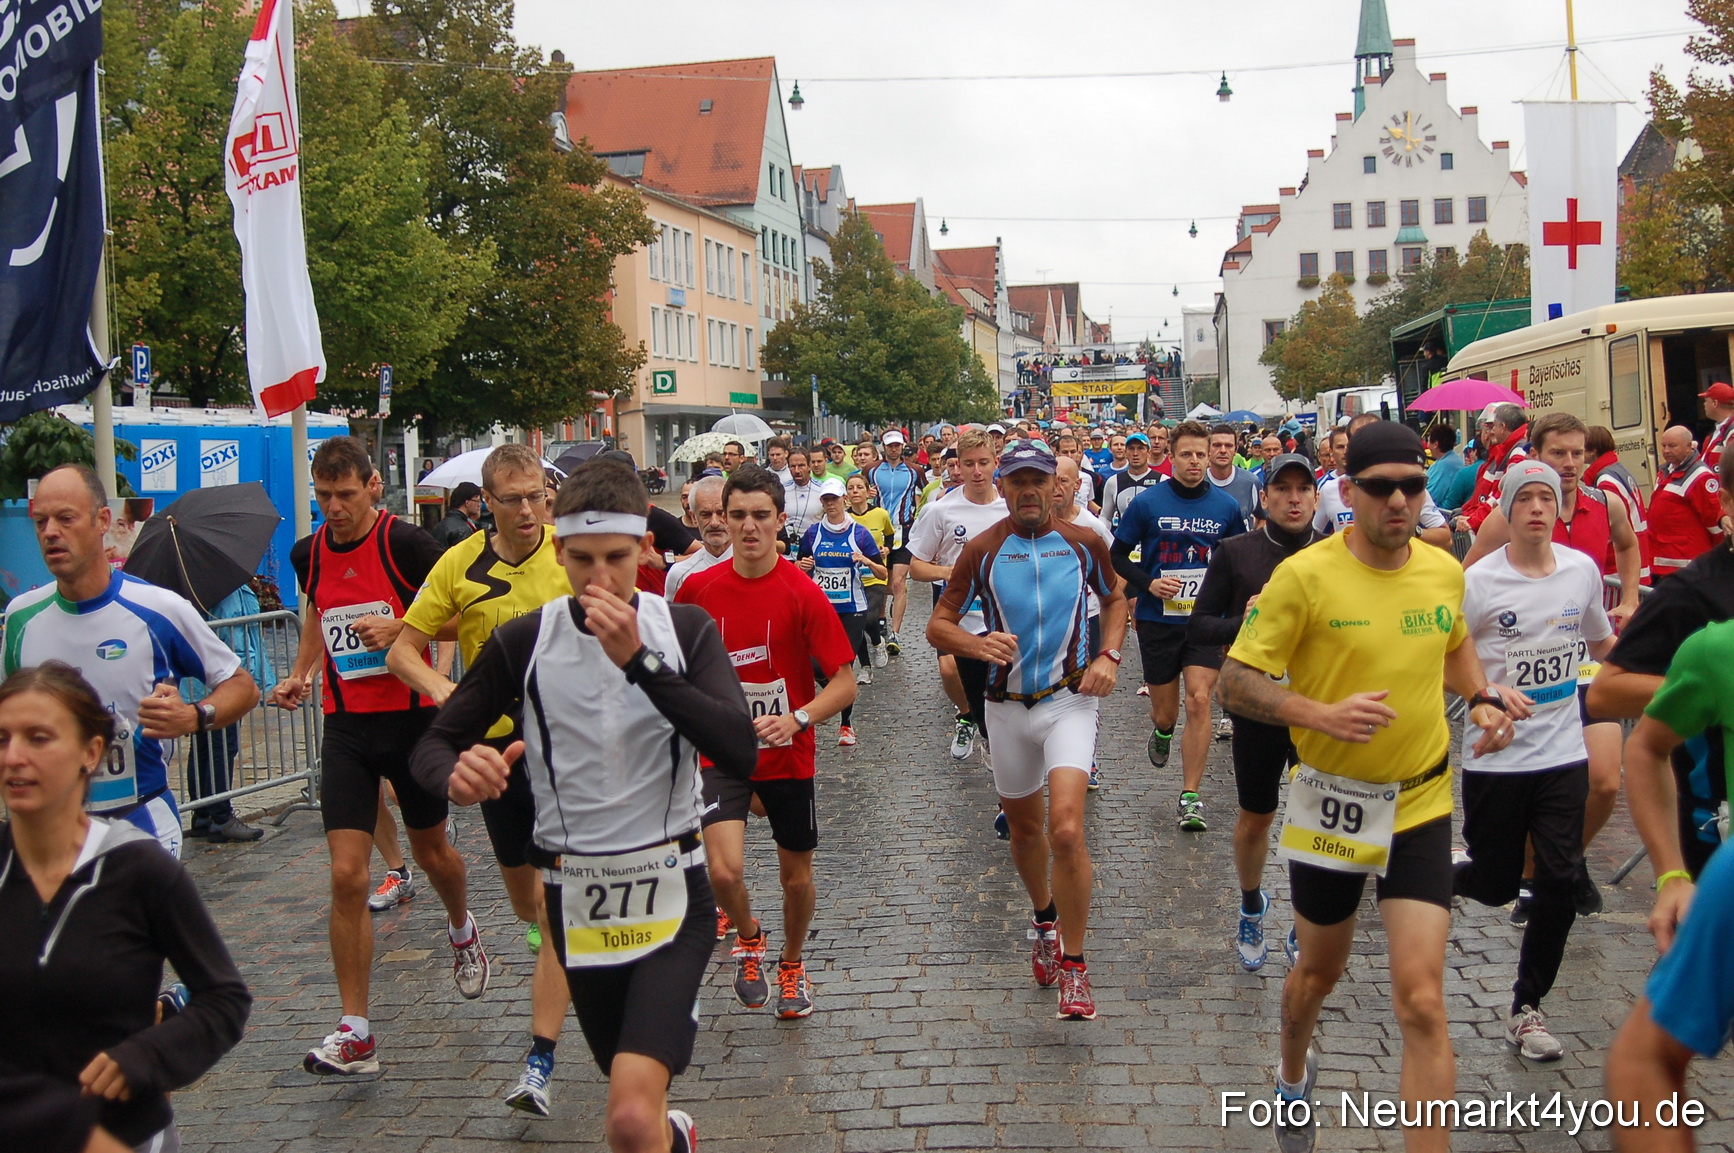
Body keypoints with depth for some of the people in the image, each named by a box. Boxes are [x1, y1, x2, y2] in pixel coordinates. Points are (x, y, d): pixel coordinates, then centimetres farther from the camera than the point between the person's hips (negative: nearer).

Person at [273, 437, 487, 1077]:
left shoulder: (406, 542, -12)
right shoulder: (308, 553, 3)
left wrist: (401, 627, -22)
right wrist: (299, 674, 8)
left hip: (413, 718, -3)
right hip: (346, 725, 3)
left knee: (431, 850, 16)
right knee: (346, 875, -7)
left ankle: (462, 930, 52)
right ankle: (354, 1032, -1)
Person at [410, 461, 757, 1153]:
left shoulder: (685, 630, -6)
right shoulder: (523, 642, -3)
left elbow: (739, 754, -20)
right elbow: (435, 744, 0)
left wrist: (639, 660, -28)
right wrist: (455, 774, -24)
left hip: (671, 889, -2)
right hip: (575, 897, 2)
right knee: (635, 1093, 22)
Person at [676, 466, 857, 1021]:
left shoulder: (803, 593, -14)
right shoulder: (698, 588, -5)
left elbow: (844, 684, -15)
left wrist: (796, 719, -29)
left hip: (787, 754, -1)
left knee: (796, 875, 13)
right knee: (724, 871, -17)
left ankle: (791, 964, 42)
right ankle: (748, 936, 17)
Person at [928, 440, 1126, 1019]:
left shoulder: (1084, 542, -1)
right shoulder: (982, 549, -3)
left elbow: (1114, 598, 16)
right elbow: (938, 625, -1)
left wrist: (1109, 655, -1)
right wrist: (978, 644, -22)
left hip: (1070, 700, -2)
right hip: (1007, 706, 2)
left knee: (1066, 829, -18)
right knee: (1025, 828, 17)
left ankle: (1074, 962, -5)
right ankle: (1045, 921, 46)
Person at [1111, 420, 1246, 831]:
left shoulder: (1226, 506, 1)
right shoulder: (1147, 503, -4)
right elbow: (1118, 556, 3)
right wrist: (1148, 583, -13)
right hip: (1158, 620, 0)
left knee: (1199, 700, -14)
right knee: (1165, 711, 9)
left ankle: (1190, 798, -4)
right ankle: (1161, 731, 49)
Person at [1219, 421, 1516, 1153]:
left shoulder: (1444, 570, -1)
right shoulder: (1304, 576, -15)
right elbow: (1236, 682, -14)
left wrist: (1484, 698, 1)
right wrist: (1323, 715, -29)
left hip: (1421, 804, 2)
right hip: (1330, 801, -2)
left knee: (1421, 1001, -8)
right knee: (1319, 970, 20)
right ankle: (1294, 1076, 52)